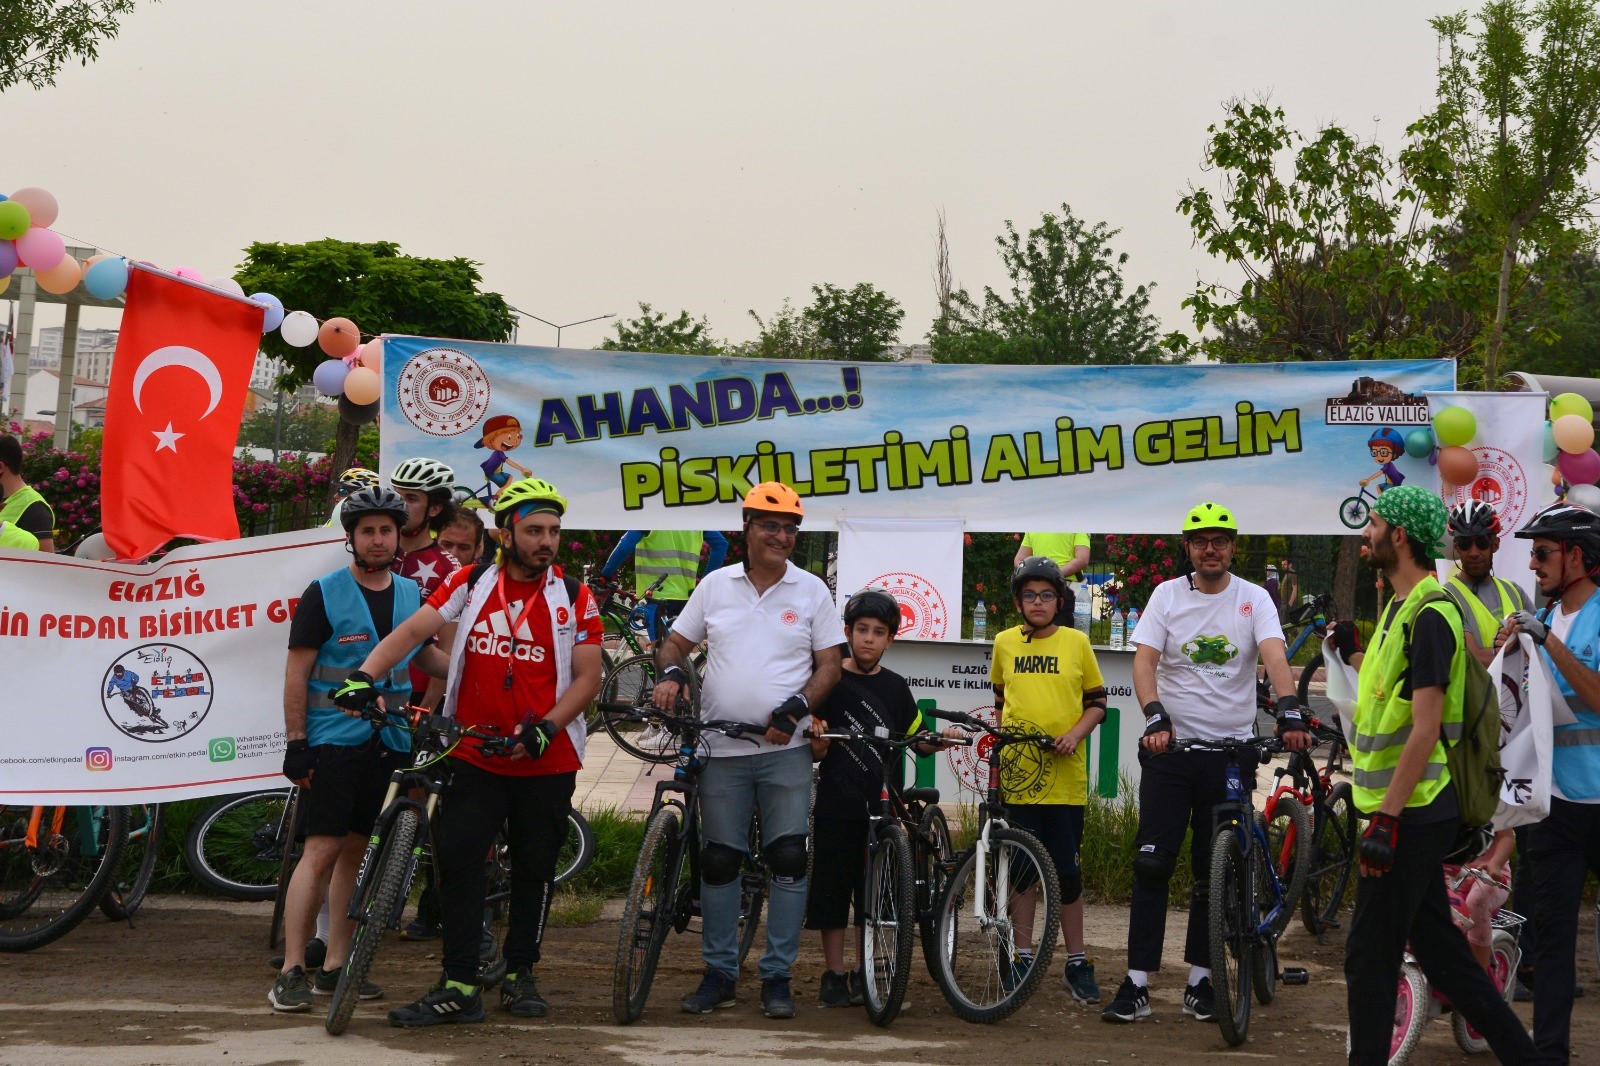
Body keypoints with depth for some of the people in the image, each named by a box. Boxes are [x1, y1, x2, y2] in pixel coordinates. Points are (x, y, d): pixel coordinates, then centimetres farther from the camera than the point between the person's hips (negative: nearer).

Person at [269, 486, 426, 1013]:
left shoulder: (411, 596, 11)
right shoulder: (324, 594, -4)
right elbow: (296, 673, -5)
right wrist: (296, 745, -11)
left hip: (388, 744, 5)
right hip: (333, 739, -5)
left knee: (356, 852, 8)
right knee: (321, 851, -10)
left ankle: (334, 968, 14)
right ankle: (291, 971, -8)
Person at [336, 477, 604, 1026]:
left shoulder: (574, 598, -2)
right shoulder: (471, 583, 2)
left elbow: (587, 677, -4)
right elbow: (414, 630, -7)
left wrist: (546, 728, -18)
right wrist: (365, 674, -23)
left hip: (546, 759, 0)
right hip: (474, 756, 1)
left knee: (534, 868, 9)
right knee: (457, 858, -7)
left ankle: (519, 974, 26)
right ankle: (459, 986, -3)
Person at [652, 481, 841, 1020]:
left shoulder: (811, 590, 4)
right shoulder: (716, 585, 7)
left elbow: (829, 665, 2)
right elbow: (677, 641, 14)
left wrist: (797, 707, -13)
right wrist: (670, 673, -8)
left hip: (786, 750, -1)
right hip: (722, 749, 1)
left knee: (789, 858, -5)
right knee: (718, 860, 5)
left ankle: (777, 976, 4)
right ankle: (719, 972, 16)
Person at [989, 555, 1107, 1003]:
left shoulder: (1076, 642, 3)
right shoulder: (1004, 643, 7)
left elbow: (1097, 701, 8)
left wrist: (1076, 733, -7)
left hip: (1065, 775, -1)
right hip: (1017, 774, 1)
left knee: (1067, 872, 2)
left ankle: (1077, 963, 11)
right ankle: (1023, 957, 16)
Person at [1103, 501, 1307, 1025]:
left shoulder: (1253, 599, 1)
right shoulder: (1167, 595, 2)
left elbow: (1275, 657, -14)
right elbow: (1144, 663, -6)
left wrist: (1290, 712, -33)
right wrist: (1156, 719, -24)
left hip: (1232, 750, 1)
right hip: (1170, 747, 0)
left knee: (1214, 872, 7)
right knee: (1152, 865, -4)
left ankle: (1200, 981, 16)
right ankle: (1137, 984, -2)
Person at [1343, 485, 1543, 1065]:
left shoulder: (1428, 616, -17)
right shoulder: (1402, 607, 15)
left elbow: (1424, 730, -23)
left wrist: (1385, 821, -24)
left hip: (1409, 817, -10)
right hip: (1410, 814, 10)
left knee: (1370, 953, -4)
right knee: (1438, 949, 14)